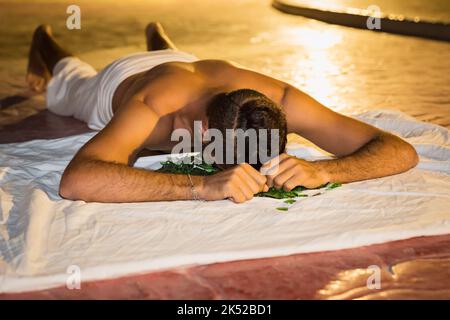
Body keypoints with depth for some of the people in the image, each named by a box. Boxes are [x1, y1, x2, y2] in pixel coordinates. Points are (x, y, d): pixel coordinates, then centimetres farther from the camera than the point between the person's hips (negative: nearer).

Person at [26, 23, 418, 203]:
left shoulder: (278, 99, -46)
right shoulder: (152, 104, -54)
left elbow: (402, 151, -45)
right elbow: (75, 180, -70)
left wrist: (320, 171, -64)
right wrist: (202, 186, -75)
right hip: (121, 80, -2)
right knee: (71, 87, 36)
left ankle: (159, 40, 72)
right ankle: (46, 44, 64)